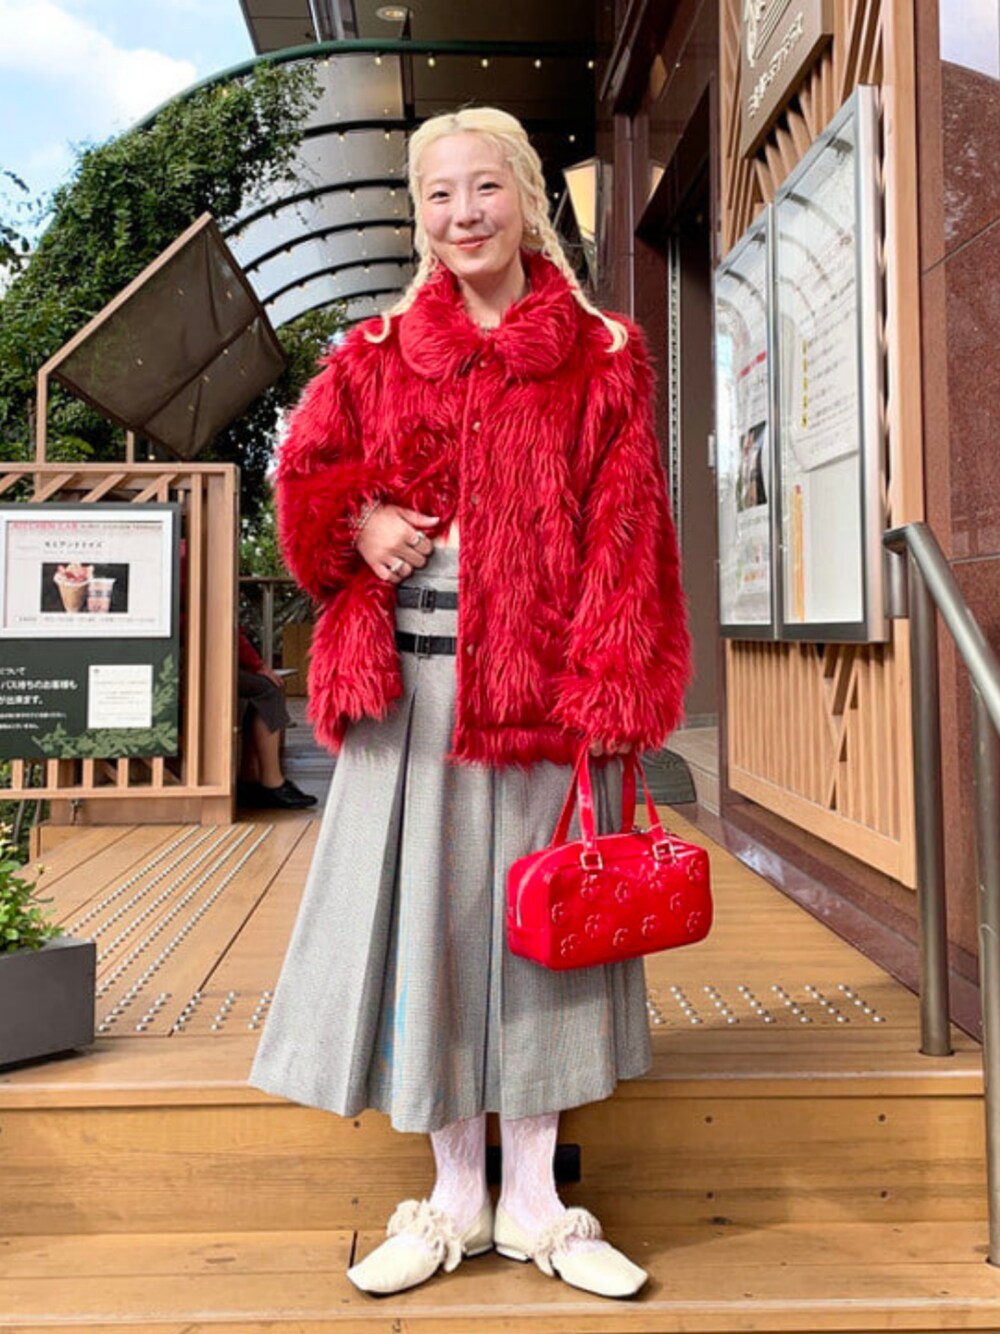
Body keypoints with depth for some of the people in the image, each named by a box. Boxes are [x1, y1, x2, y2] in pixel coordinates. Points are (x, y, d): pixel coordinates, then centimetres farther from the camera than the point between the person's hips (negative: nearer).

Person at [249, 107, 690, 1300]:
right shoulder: (378, 354, 11)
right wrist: (360, 522, -6)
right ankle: (458, 1199, 26)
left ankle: (535, 1204, 26)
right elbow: (304, 469, 17)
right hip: (413, 682, 2)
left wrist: (604, 697, -12)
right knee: (424, 918, 7)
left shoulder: (600, 361, 4)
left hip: (540, 684, -2)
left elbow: (624, 539, -2)